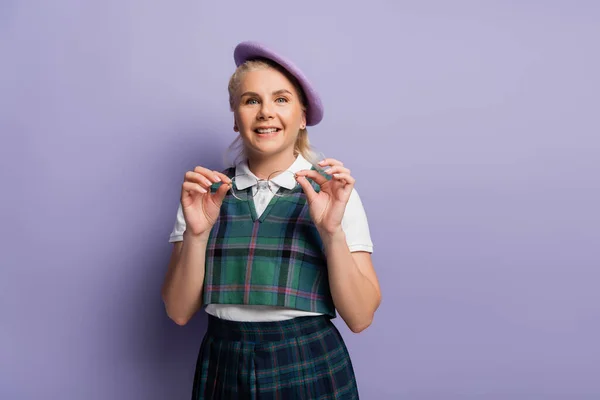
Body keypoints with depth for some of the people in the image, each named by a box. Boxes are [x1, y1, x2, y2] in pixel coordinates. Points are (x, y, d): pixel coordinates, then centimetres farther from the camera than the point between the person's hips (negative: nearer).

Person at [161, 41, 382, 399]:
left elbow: (360, 318, -9)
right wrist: (197, 233, -18)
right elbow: (180, 312, -3)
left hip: (310, 370, -1)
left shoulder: (333, 191, -5)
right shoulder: (205, 193, 0)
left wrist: (332, 231, -22)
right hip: (223, 369, 2)